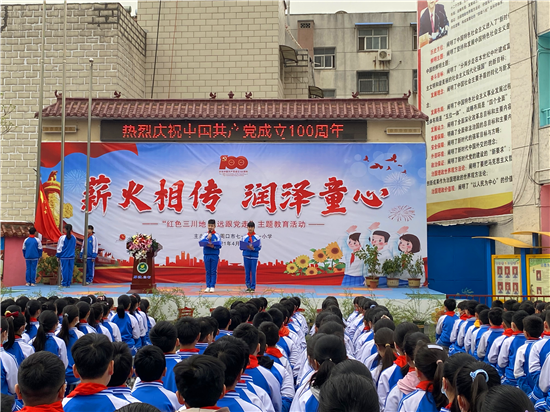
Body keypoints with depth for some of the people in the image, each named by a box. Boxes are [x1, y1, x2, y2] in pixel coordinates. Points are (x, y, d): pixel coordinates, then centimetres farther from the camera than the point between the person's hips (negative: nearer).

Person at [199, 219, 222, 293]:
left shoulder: (217, 235, 2)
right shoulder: (205, 235, 7)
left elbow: (219, 245, -8)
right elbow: (201, 242, -5)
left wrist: (209, 244, -12)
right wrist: (207, 238, -12)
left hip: (215, 255, -2)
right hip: (206, 255, 2)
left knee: (213, 271, 0)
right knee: (208, 271, 6)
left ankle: (212, 286, 3)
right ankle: (208, 286, 9)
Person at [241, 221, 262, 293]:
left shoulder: (257, 237, 2)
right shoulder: (244, 237, 8)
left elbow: (259, 247, -1)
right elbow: (241, 247, 6)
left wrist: (253, 248, -19)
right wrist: (246, 247, -13)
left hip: (254, 256, -2)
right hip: (246, 256, 2)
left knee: (253, 272, -2)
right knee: (247, 272, 4)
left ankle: (253, 287, 4)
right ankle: (248, 286, 12)